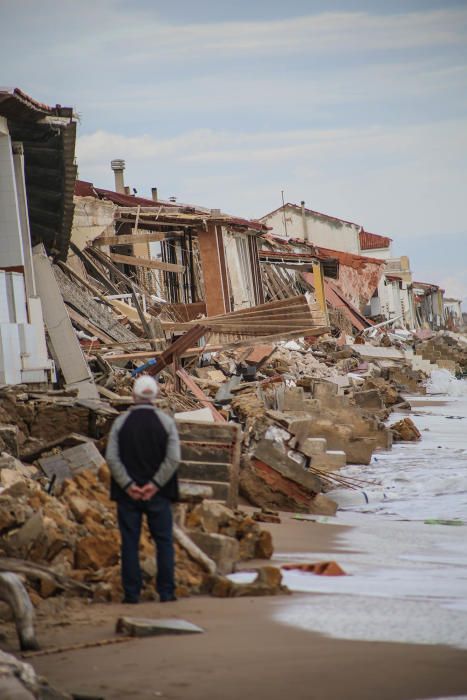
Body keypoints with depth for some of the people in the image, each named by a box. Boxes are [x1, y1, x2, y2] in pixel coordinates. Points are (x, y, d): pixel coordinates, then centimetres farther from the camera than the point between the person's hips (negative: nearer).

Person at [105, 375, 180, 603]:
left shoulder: (120, 422, -1)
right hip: (158, 493, 0)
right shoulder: (166, 422, -2)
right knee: (164, 542, 7)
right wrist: (155, 484, -7)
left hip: (128, 493, 0)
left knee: (130, 543, 4)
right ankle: (166, 592, 5)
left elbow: (111, 458, -7)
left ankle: (131, 593, 4)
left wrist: (127, 485, -6)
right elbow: (173, 458, -9)